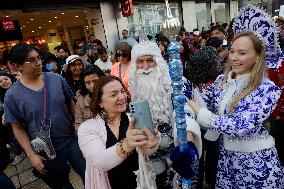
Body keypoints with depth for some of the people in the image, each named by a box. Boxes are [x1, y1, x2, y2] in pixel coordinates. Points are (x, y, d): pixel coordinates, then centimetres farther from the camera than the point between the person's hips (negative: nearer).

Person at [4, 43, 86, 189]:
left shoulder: (56, 79, -6)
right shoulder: (12, 95, -12)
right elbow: (18, 128, -5)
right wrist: (31, 155, -7)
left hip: (73, 140, 2)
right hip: (46, 153, -1)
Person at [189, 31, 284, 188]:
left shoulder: (268, 89, -19)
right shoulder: (222, 80, -3)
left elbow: (241, 126, -27)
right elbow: (203, 103, 3)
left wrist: (200, 113, -29)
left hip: (257, 159, -4)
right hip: (226, 154, 5)